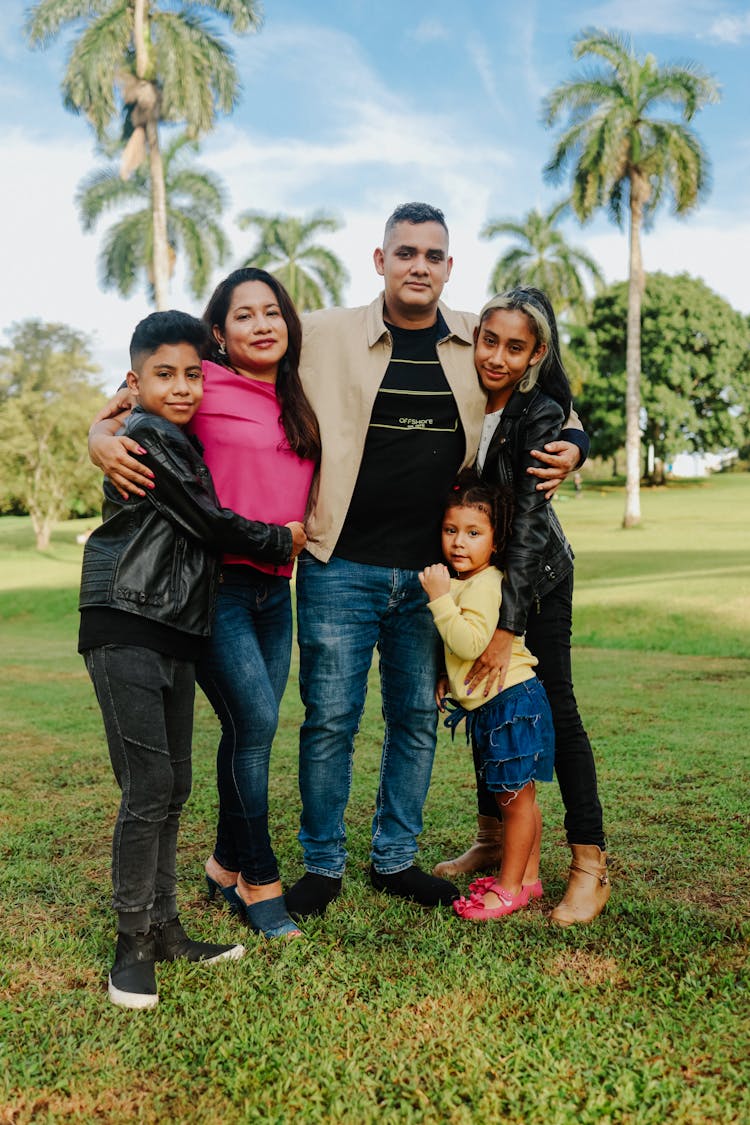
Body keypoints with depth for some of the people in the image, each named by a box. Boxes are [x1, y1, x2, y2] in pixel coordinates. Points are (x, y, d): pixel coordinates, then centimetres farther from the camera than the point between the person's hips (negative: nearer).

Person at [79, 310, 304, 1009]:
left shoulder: (181, 439, 19)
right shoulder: (148, 437, -10)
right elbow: (212, 524, -11)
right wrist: (282, 541, 2)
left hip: (176, 633, 9)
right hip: (126, 630, -9)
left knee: (173, 788, 11)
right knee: (148, 787, -9)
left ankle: (163, 929, 21)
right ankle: (133, 944, 4)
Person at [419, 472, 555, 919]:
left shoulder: (485, 584, -18)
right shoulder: (462, 581, 14)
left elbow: (470, 644, -28)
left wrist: (440, 598, -26)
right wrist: (447, 679, 14)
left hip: (511, 701, -10)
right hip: (489, 705, 10)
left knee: (516, 796, 1)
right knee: (517, 797, 18)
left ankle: (510, 887, 11)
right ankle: (527, 876, 29)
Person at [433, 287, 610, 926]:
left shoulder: (541, 414, -20)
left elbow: (528, 520, -24)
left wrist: (507, 627, -27)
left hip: (537, 573, -6)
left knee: (555, 708, -4)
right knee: (484, 700, 12)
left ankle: (590, 865, 4)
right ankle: (491, 838, 27)